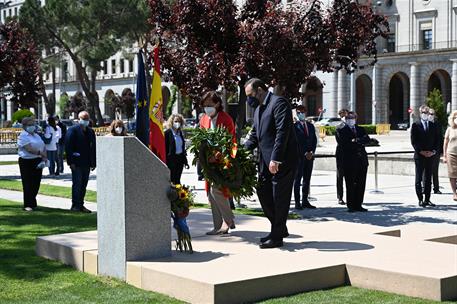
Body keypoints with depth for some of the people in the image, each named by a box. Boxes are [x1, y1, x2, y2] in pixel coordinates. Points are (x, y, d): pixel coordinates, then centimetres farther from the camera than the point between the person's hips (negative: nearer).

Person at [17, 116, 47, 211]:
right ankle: (28, 205, 2)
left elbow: (44, 147, 13)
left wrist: (44, 157, -4)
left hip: (38, 162, 7)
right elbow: (29, 148, -20)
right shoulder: (23, 136, -8)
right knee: (27, 184, -3)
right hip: (27, 162, -7)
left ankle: (33, 203, 20)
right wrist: (41, 153, -16)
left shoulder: (36, 135, 17)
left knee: (36, 184, 8)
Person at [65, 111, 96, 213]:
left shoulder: (90, 131, 16)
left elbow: (93, 148, 18)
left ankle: (80, 205, 16)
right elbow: (68, 146, -10)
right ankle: (75, 205, 0)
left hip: (86, 164, 6)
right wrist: (71, 162, -15)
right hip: (76, 164, -6)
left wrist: (93, 163, 11)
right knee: (77, 184, -5)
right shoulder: (73, 130, -4)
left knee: (84, 185, 9)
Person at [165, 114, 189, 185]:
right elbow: (165, 148, -11)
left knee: (178, 179, 10)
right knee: (172, 179, -2)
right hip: (172, 158, -6)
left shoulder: (180, 133, 12)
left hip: (180, 158, 6)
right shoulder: (167, 133, -8)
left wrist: (185, 161, 16)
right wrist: (166, 161, -15)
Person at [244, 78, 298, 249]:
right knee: (263, 194, 12)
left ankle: (277, 237, 7)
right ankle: (279, 229, 26)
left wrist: (275, 159, -25)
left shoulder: (278, 103, -12)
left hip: (282, 161, -9)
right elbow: (254, 135, 21)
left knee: (279, 199, -2)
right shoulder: (258, 109, 17)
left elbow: (282, 132, -20)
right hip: (266, 161, 9)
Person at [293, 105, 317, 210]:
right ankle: (297, 202, -4)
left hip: (310, 156, 6)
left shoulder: (311, 126, 17)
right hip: (299, 156, -6)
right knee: (298, 179, -5)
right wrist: (305, 153, -12)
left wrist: (312, 152, -2)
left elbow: (314, 140, 13)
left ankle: (305, 201, 12)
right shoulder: (294, 126, -2)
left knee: (307, 179, 7)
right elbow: (296, 142, -9)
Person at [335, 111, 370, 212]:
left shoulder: (360, 129, 19)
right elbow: (343, 144, -10)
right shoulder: (341, 130, 5)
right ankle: (350, 206, 2)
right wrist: (359, 143, -7)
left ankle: (358, 205, 11)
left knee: (361, 184, 4)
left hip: (362, 159, 4)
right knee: (350, 184, -4)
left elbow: (367, 139, 2)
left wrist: (356, 140, -13)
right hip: (349, 160, -4)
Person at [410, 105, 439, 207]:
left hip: (430, 155, 3)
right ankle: (420, 200, 3)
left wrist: (434, 151, -5)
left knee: (428, 178, 6)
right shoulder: (415, 125, 0)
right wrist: (421, 151, -13)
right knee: (419, 179, 0)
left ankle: (427, 199, 10)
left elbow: (436, 140, 11)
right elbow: (413, 141, -5)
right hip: (419, 156, -3)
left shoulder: (433, 126, 12)